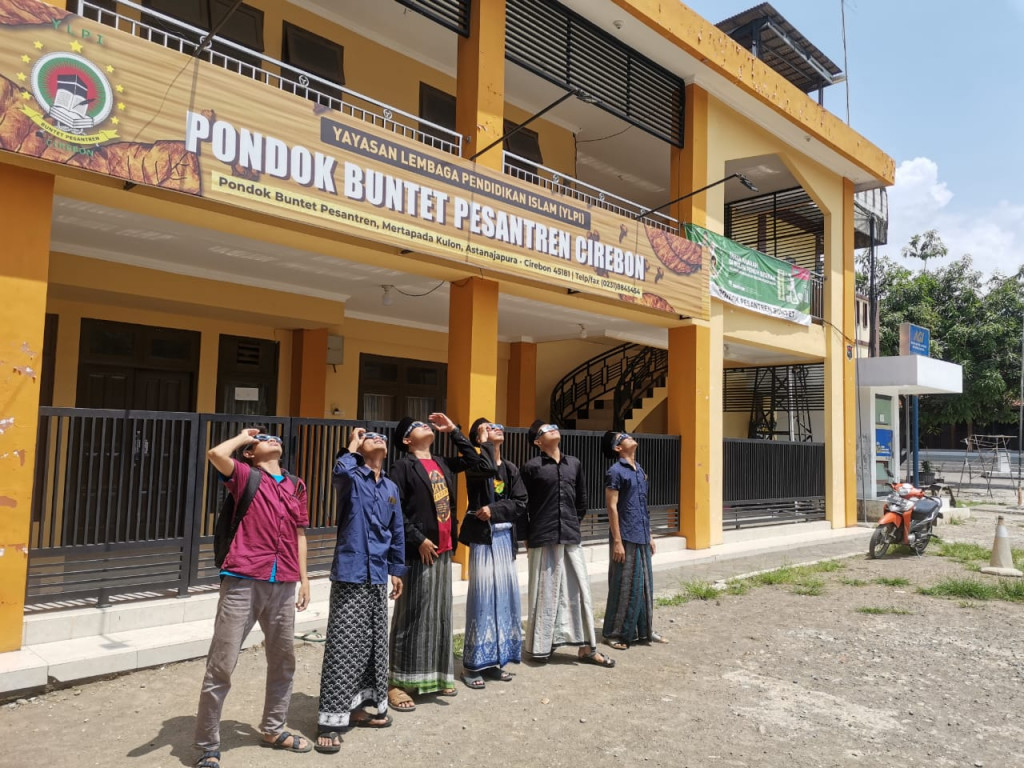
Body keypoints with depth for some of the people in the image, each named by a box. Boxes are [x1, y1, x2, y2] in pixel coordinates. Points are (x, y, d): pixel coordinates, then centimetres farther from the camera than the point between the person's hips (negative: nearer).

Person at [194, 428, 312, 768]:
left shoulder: (296, 485, 15)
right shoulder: (244, 474, 1)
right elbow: (216, 454, -20)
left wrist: (303, 578, 16)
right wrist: (242, 436, -1)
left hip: (283, 585, 6)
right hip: (243, 581, -5)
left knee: (283, 661, 17)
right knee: (221, 666, -1)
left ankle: (273, 729, 36)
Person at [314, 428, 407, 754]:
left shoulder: (391, 488, 13)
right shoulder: (352, 479, -5)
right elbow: (340, 471, -31)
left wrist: (396, 569, 18)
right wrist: (352, 447, -12)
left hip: (377, 577, 7)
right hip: (351, 573, -6)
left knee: (374, 644, 14)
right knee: (343, 646, -5)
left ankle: (358, 706, 30)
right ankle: (331, 721, 4)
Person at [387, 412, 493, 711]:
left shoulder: (443, 463, 13)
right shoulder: (403, 466, -7)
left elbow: (477, 462, 19)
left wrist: (453, 430, 15)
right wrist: (418, 539, -17)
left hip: (444, 549, 7)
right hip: (418, 551, -7)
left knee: (440, 615, 14)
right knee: (412, 617, -2)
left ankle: (436, 675, 26)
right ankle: (397, 682, 8)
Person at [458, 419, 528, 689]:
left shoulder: (510, 469, 12)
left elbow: (521, 504, 2)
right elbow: (487, 468, -29)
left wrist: (495, 510, -12)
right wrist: (486, 442, -15)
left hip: (505, 537, 6)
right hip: (483, 537, -6)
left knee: (505, 595, 7)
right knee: (483, 596, -6)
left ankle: (494, 661, 20)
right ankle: (473, 664, 5)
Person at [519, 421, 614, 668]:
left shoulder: (574, 464, 10)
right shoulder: (531, 467, -4)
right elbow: (522, 506, -1)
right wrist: (527, 537, 2)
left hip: (571, 538, 4)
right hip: (543, 540, -4)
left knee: (579, 590, 6)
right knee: (544, 593, 5)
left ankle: (587, 648, 16)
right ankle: (539, 646, 20)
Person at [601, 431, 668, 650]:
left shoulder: (639, 470, 14)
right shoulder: (615, 471, -10)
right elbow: (612, 507, -14)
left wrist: (649, 535, 18)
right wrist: (617, 541, -17)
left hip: (641, 538, 8)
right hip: (626, 539, -8)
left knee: (644, 585, 13)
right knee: (624, 587, -1)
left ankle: (643, 630, 24)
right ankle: (615, 633, 12)